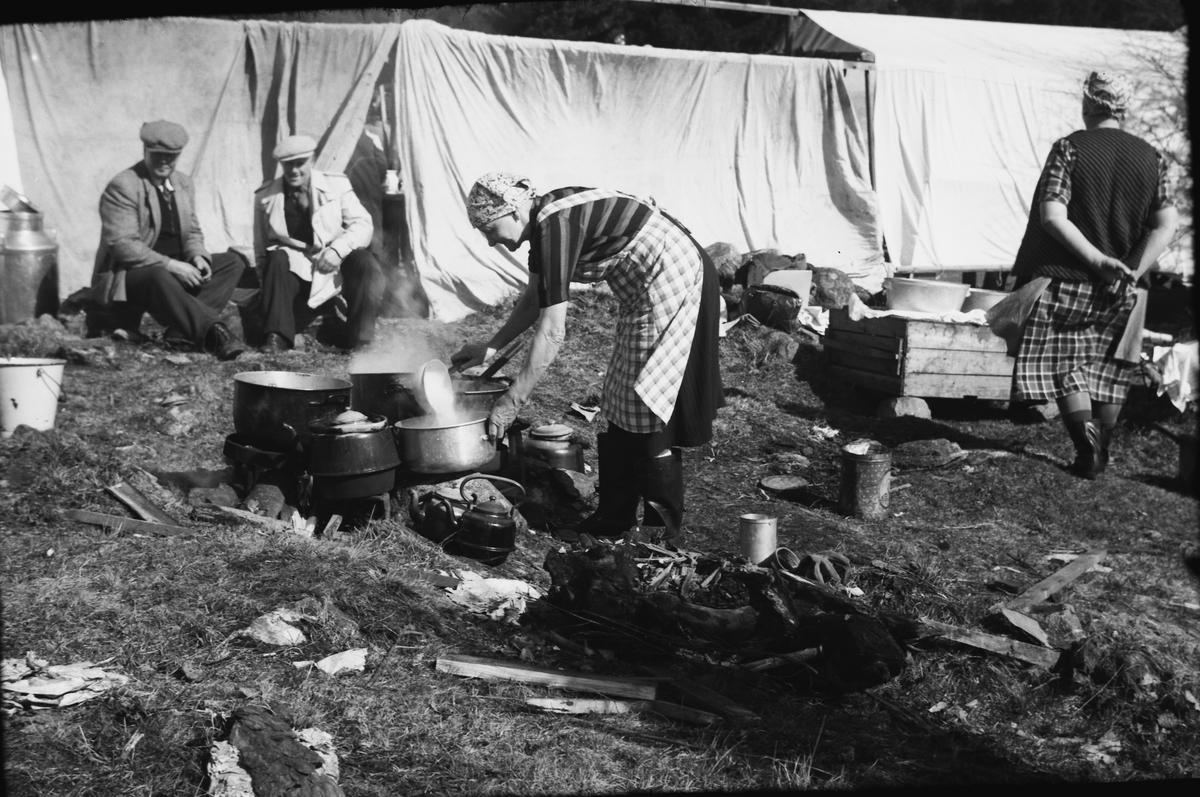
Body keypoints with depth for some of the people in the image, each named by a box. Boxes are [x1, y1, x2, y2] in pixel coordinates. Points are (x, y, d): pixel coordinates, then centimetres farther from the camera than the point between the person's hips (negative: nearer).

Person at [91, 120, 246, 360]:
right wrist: (171, 265, -27)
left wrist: (198, 256, -8)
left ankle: (182, 330, -24)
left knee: (232, 262, -7)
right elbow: (123, 245, -21)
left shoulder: (183, 184, 10)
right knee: (158, 277, -40)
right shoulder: (122, 187, -13)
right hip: (127, 276, -8)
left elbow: (192, 231, 16)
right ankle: (214, 334, -46)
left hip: (174, 270, 8)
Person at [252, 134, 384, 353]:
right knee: (277, 258, -32)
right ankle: (277, 337, -29)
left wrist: (338, 249, -24)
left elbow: (362, 224, -7)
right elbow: (261, 250, 6)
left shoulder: (336, 185, 1)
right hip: (294, 266, 0)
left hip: (333, 263, 0)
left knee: (364, 261, -30)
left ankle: (358, 342, -26)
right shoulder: (265, 197, 3)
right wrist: (266, 290, -3)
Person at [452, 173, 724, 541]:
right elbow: (533, 301, 20)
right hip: (649, 290, 10)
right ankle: (612, 521, 21)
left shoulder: (556, 224, -24)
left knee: (649, 415, -6)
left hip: (672, 282, -10)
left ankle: (663, 536, 5)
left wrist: (511, 402, -22)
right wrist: (491, 347, 15)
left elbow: (552, 333, -26)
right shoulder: (544, 221, 5)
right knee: (622, 407, 12)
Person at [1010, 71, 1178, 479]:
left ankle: (1087, 442, -9)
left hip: (1068, 280, -4)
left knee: (1065, 367, 5)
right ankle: (1101, 453, 22)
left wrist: (1096, 258, -14)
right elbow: (1166, 223, -4)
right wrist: (1133, 270, -5)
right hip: (1119, 291, 4)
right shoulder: (1151, 158, 3)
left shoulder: (1069, 148, -7)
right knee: (1108, 369, 15)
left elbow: (1052, 217, -17)